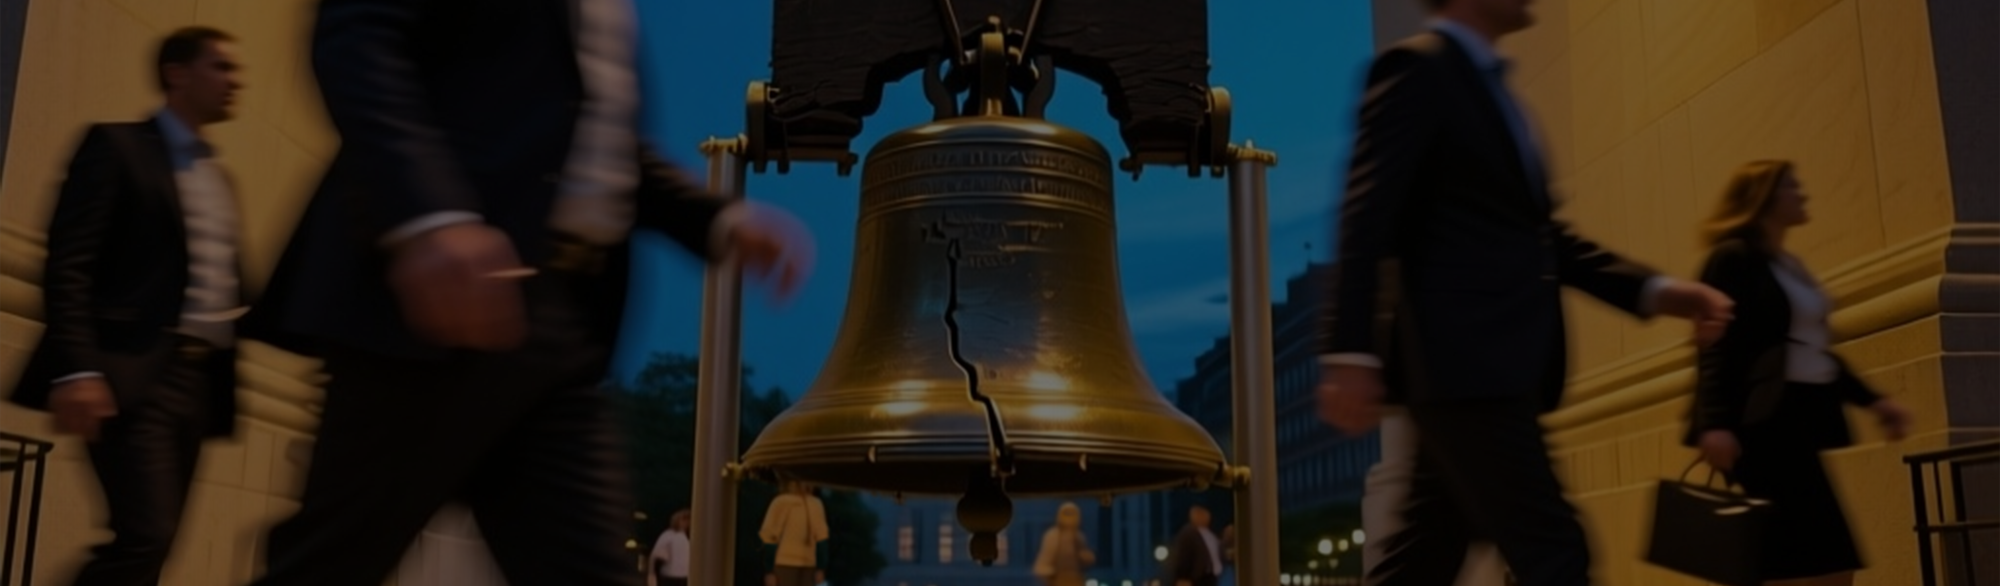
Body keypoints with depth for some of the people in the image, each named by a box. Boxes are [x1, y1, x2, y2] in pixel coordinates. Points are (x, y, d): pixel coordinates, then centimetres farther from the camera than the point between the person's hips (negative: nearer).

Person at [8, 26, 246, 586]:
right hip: (133, 372, -7)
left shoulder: (222, 177, 22)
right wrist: (75, 367, -20)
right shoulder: (117, 145, 2)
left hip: (200, 376, 7)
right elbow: (67, 264, -8)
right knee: (146, 536, -16)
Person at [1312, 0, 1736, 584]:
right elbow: (1368, 213, -15)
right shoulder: (1417, 67, -4)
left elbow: (1533, 230, 24)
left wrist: (1653, 289, 14)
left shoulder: (1487, 85, 24)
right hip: (1461, 361, -9)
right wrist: (1350, 352, -24)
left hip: (1493, 363, 9)